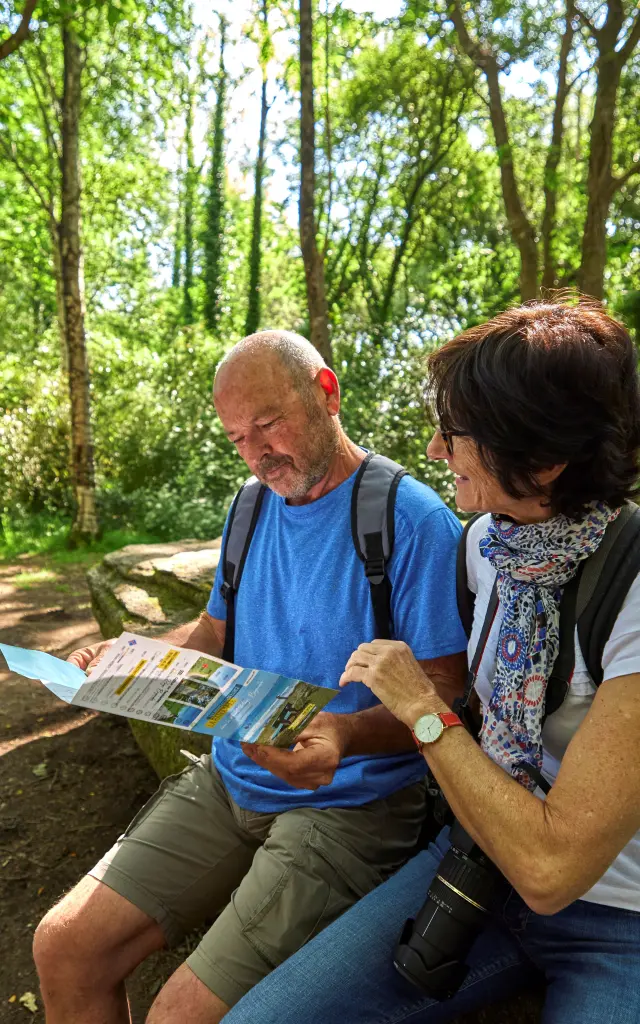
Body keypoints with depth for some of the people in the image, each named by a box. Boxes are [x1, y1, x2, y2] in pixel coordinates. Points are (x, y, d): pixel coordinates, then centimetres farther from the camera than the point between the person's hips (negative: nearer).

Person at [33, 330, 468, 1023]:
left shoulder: (413, 519, -15)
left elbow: (444, 694, -15)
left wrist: (347, 733, -33)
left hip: (350, 804, -6)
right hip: (232, 779, 6)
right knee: (64, 948, 1)